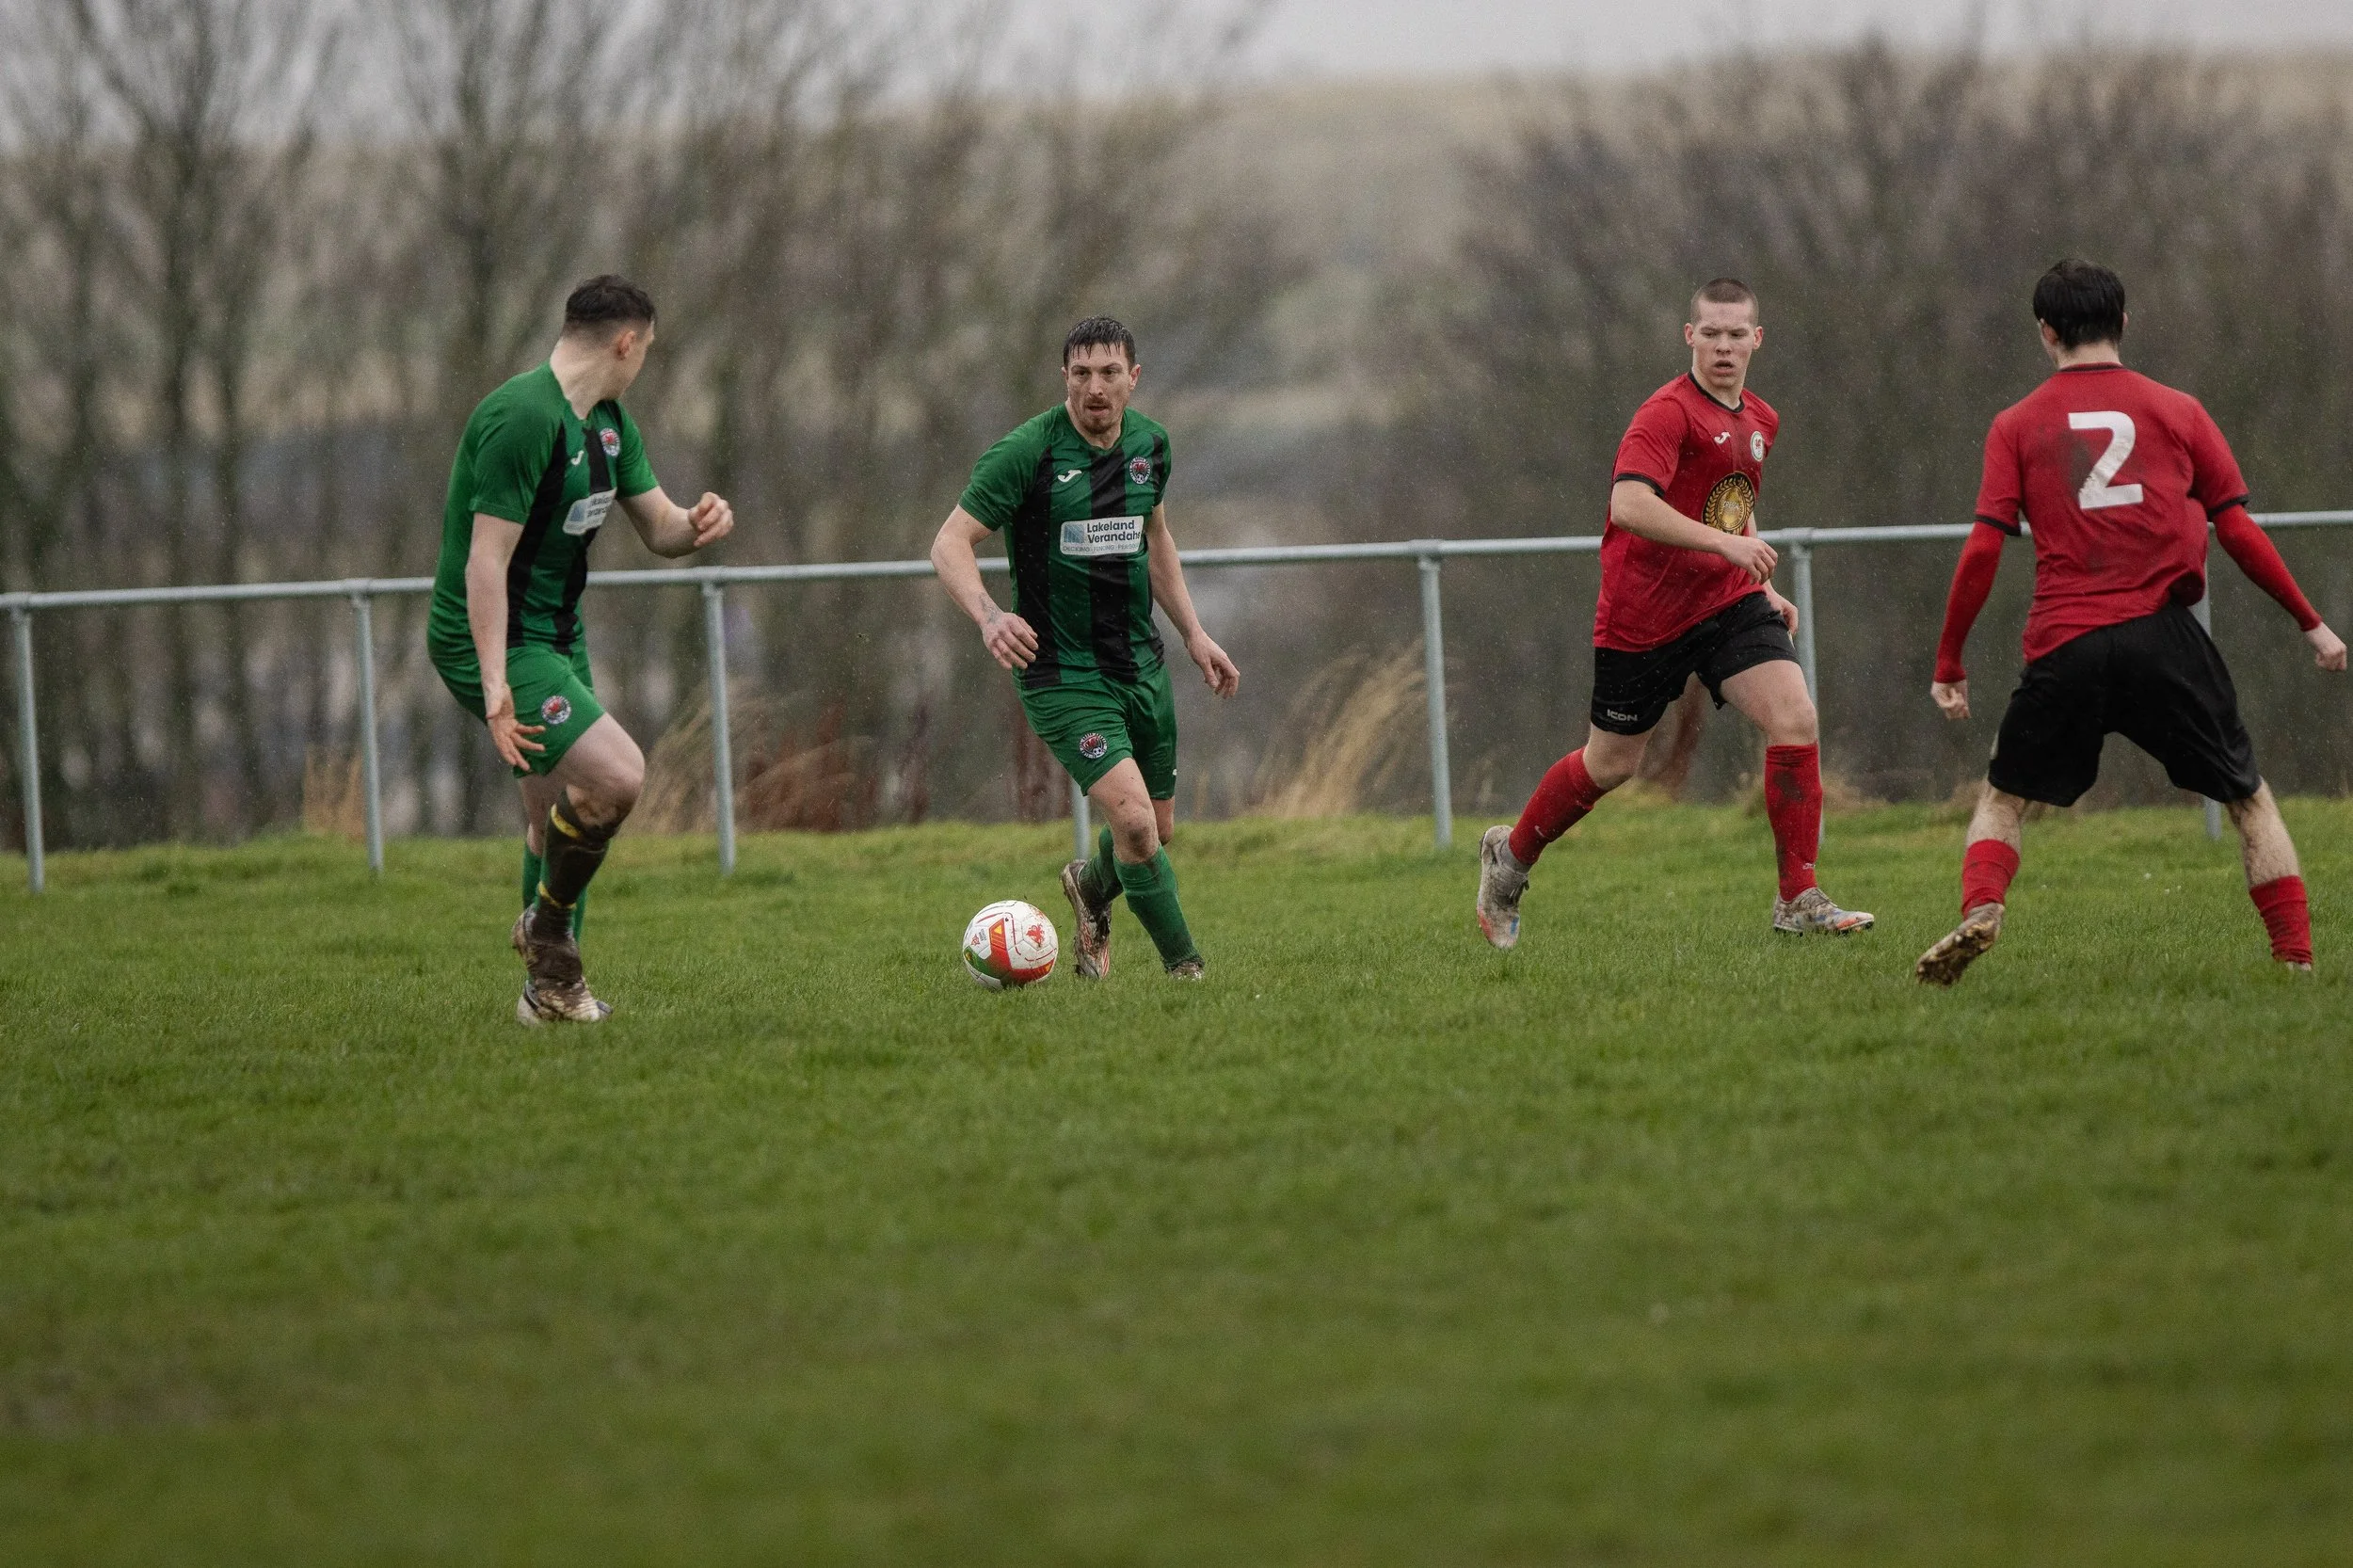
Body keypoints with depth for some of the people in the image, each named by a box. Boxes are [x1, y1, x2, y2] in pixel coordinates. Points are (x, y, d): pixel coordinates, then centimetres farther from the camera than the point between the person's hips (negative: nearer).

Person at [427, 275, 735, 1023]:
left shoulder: (607, 421, 9)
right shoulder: (522, 419, -22)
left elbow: (658, 526, 16)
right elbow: (487, 558, -25)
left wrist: (699, 523, -10)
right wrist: (495, 686, -30)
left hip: (556, 637, 10)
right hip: (494, 644, -10)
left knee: (558, 817, 14)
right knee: (617, 774, -21)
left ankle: (550, 985, 25)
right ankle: (546, 924, -1)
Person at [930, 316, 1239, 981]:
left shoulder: (1149, 443, 4)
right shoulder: (1026, 452, -16)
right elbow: (950, 543, -17)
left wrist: (1193, 632, 18)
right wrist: (988, 616, -35)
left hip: (1140, 663, 6)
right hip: (1060, 671, -6)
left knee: (1159, 830, 13)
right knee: (1133, 819, -19)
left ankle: (1092, 888, 46)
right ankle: (1185, 967, -3)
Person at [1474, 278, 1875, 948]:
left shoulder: (1759, 420, 10)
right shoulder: (1669, 413, -17)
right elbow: (1629, 503, -32)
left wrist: (1764, 588, 18)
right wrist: (1726, 542, -37)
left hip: (1729, 601, 6)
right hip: (1645, 614, -6)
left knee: (1796, 720, -15)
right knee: (1611, 763, 8)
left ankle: (1799, 900, -10)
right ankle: (1510, 856, 35)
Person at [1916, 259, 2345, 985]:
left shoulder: (2017, 426, 7)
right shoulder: (2178, 411, 8)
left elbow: (1983, 549, 1)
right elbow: (2239, 533, 6)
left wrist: (1948, 664, 8)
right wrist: (2311, 625, 16)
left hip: (2062, 648, 0)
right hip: (2164, 637, 0)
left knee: (2004, 799, 17)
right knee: (2250, 799, 13)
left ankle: (1979, 913, -10)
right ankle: (2296, 957, 1)